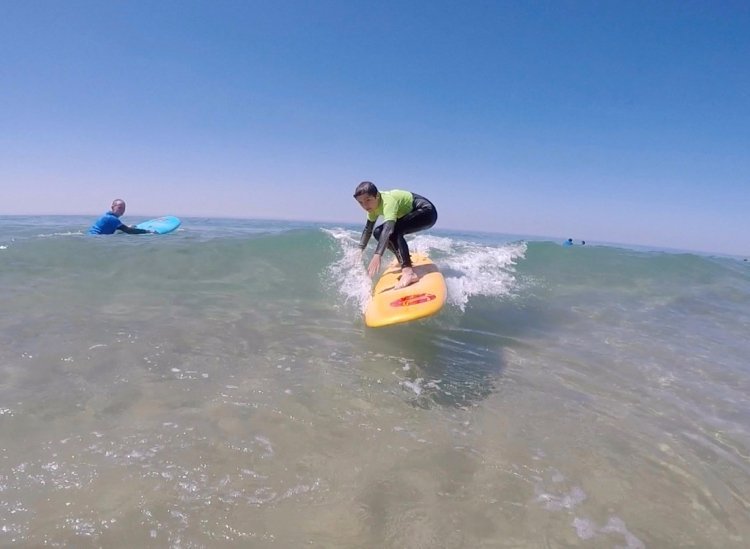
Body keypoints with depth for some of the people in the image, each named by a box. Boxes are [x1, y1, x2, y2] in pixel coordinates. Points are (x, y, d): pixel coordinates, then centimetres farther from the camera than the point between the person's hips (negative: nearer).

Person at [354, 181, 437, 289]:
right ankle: (404, 259, 13)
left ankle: (408, 272, -42)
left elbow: (388, 228, -44)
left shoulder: (388, 201, -30)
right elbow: (368, 229, 8)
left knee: (394, 231, -32)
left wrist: (377, 256, -52)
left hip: (427, 211, -9)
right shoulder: (373, 204, -3)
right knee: (378, 232, 4)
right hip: (413, 214, 9)